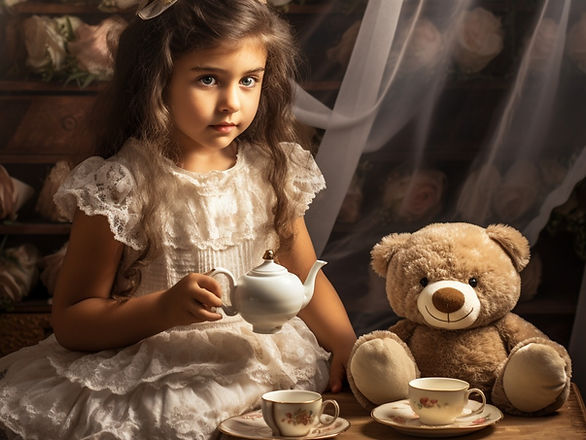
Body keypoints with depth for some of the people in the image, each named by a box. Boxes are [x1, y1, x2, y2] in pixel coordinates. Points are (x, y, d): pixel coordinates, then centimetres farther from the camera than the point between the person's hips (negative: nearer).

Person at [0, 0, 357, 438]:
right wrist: (166, 308, -24)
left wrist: (347, 345, -3)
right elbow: (70, 322, -8)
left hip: (260, 362, 5)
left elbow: (305, 276, 16)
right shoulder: (119, 186, -11)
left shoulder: (272, 172, 5)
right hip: (150, 377, -5)